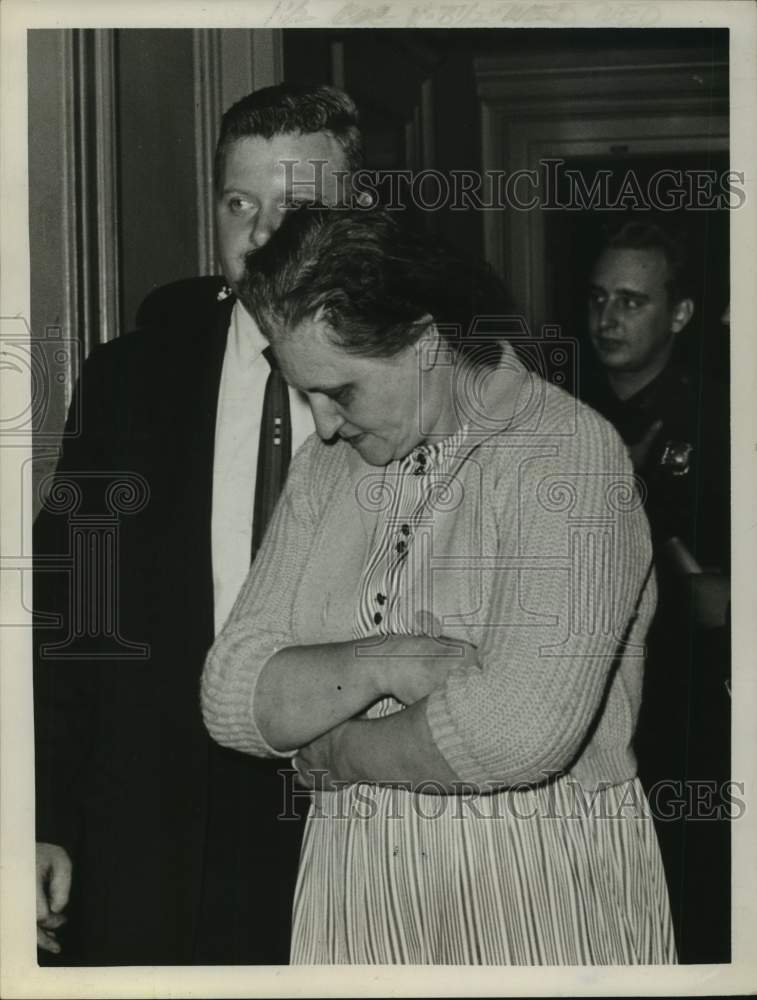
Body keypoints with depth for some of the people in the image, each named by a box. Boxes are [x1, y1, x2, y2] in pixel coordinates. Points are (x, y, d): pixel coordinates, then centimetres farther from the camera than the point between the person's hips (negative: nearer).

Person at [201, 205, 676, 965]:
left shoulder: (570, 452, -13)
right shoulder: (324, 468, 7)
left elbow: (521, 729, -24)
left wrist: (337, 752, -9)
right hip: (352, 898, 5)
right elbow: (230, 700, 0)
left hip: (545, 901, -5)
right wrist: (380, 664, -18)